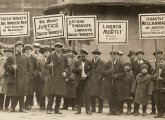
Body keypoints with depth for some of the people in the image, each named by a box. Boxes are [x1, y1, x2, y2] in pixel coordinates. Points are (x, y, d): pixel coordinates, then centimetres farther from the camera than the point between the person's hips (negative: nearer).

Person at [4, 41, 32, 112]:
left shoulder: (26, 58, 13)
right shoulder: (10, 57, 9)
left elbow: (29, 67, 18)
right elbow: (5, 66, 5)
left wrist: (27, 74, 5)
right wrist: (12, 67, -12)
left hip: (23, 79, 1)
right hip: (13, 79, -1)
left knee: (22, 94, 1)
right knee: (13, 94, -3)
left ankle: (21, 108, 7)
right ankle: (12, 107, 5)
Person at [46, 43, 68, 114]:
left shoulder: (64, 57, 14)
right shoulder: (51, 56, 7)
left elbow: (66, 66, 18)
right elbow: (46, 64, 6)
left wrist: (65, 72, 0)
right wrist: (50, 65, -15)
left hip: (61, 77, 3)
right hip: (53, 77, -3)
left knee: (59, 94, 2)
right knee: (51, 93, -9)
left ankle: (57, 109, 9)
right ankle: (49, 109, -8)